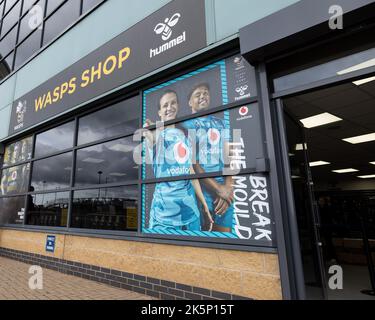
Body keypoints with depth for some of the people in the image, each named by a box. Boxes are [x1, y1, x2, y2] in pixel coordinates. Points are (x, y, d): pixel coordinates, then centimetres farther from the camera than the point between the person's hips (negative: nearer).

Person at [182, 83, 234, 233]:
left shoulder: (220, 123, 15)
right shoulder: (186, 124, 2)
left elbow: (228, 156, 7)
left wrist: (227, 187, -8)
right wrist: (218, 188, -12)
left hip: (224, 190, 4)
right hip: (200, 189, -4)